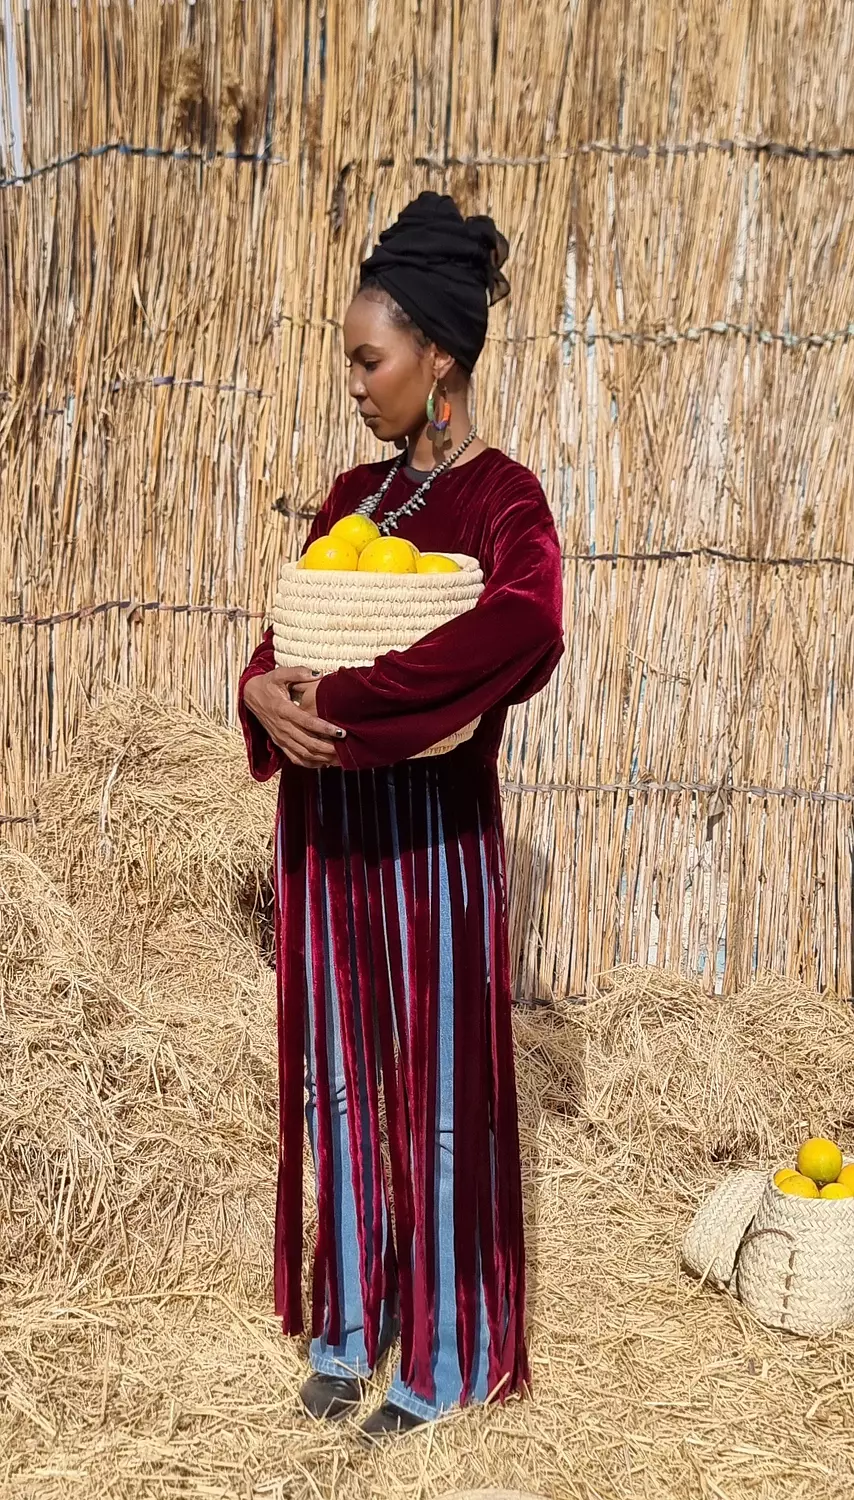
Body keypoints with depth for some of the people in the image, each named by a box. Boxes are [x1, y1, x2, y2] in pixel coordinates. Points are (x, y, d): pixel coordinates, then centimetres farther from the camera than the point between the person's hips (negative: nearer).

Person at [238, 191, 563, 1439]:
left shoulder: (503, 498, -10)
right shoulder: (355, 494, 12)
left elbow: (523, 633, -31)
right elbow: (286, 635, 11)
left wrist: (341, 703, -28)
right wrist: (264, 692, -13)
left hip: (428, 825, -6)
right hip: (325, 816, 7)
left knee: (436, 1084, 6)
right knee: (340, 1076, 14)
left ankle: (444, 1356, 25)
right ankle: (351, 1325, 33)